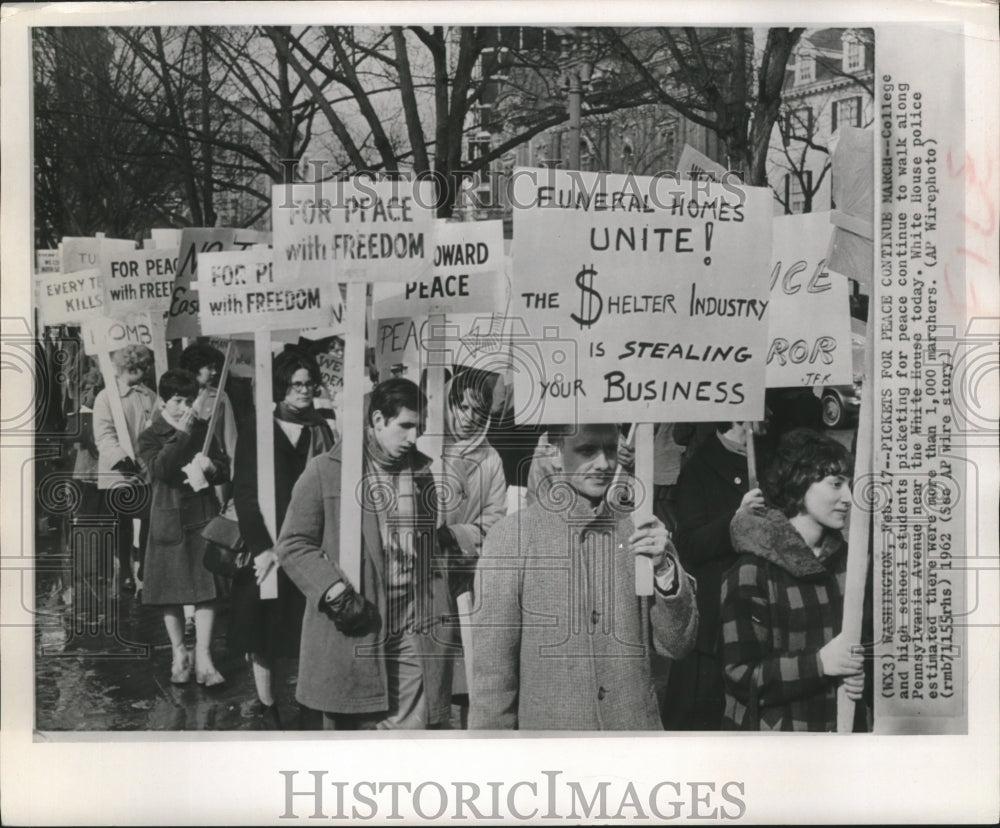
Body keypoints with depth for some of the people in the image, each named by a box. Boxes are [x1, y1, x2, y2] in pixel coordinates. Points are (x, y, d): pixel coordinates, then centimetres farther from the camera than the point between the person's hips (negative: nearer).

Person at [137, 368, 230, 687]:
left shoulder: (203, 429, 10)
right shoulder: (150, 437, 1)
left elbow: (226, 471, 12)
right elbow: (159, 468, -17)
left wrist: (211, 467, -10)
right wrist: (181, 434, -18)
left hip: (203, 517, 2)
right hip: (169, 520, -1)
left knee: (206, 589, -5)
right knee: (171, 592, 5)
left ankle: (203, 659, -4)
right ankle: (179, 655, 19)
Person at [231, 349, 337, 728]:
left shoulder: (325, 429, 6)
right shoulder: (256, 431, 0)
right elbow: (243, 493, -5)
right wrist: (261, 547, -13)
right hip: (267, 547, -1)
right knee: (262, 636, 5)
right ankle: (267, 709, 19)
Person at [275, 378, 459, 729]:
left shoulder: (427, 472, 11)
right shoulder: (325, 471, -1)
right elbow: (292, 545, -2)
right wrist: (334, 590, -15)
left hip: (415, 629, 3)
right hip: (353, 630, -3)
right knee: (350, 728, 9)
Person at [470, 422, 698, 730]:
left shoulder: (641, 532, 0)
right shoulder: (510, 536, -10)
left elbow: (677, 645, -1)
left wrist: (664, 567, -14)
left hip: (635, 725, 3)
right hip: (545, 722, -2)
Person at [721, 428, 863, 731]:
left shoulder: (845, 558, 4)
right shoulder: (752, 571, -16)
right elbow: (740, 674, -18)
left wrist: (860, 675, -7)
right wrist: (818, 663, -28)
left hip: (844, 721, 6)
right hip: (775, 726, -6)